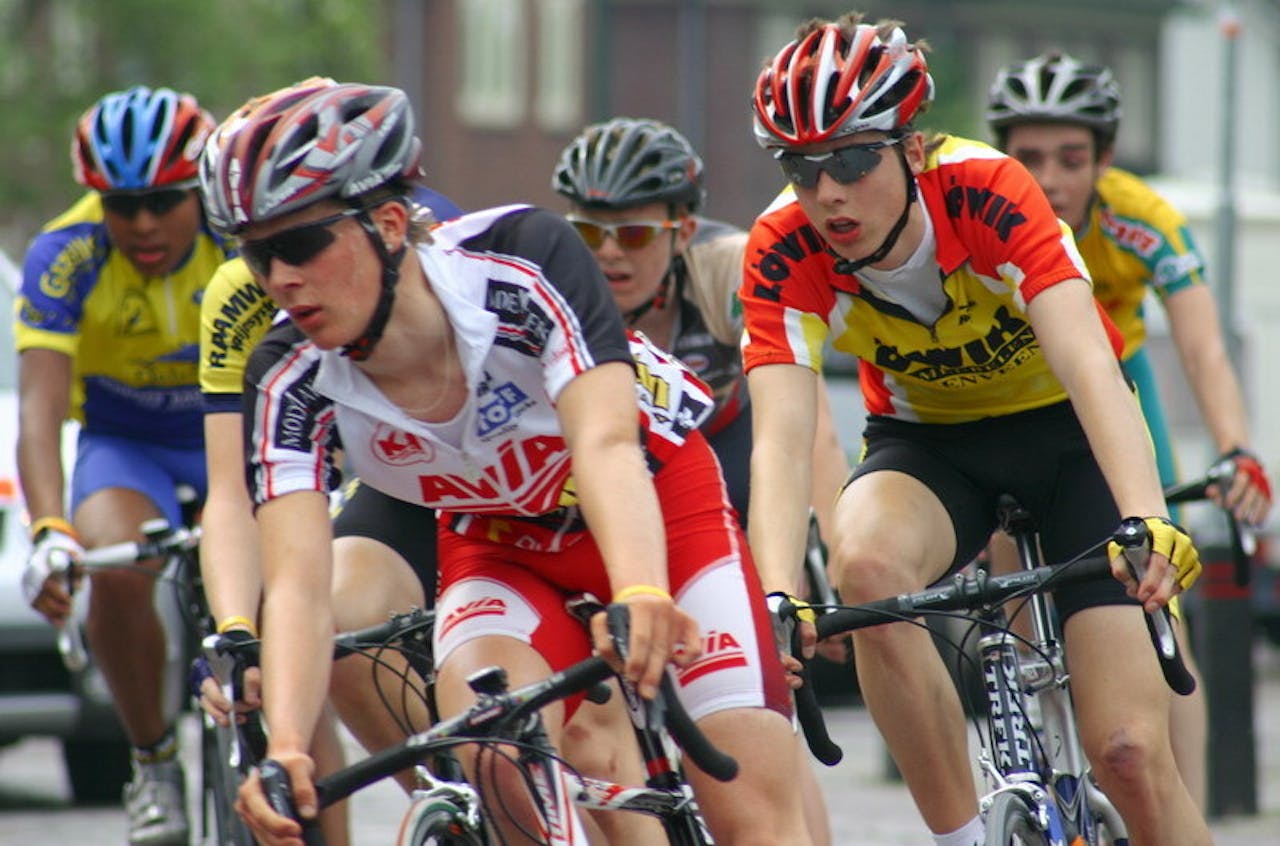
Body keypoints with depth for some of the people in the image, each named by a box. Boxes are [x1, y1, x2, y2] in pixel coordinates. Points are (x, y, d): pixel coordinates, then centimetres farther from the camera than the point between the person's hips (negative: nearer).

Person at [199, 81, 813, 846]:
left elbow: (605, 445, -43)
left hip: (659, 506, -2)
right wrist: (285, 747, -52)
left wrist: (644, 596, -63)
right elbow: (298, 583, -33)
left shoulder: (524, 262, -32)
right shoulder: (292, 383, -24)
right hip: (501, 547, 2)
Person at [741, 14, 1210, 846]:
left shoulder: (986, 192, -30)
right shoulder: (784, 252, -23)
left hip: (1063, 431, -2)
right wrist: (777, 597, -50)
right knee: (868, 567, -34)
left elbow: (1088, 364, -40)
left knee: (1129, 751, -14)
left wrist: (1147, 520, -57)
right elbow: (781, 437, -32)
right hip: (929, 441, 2)